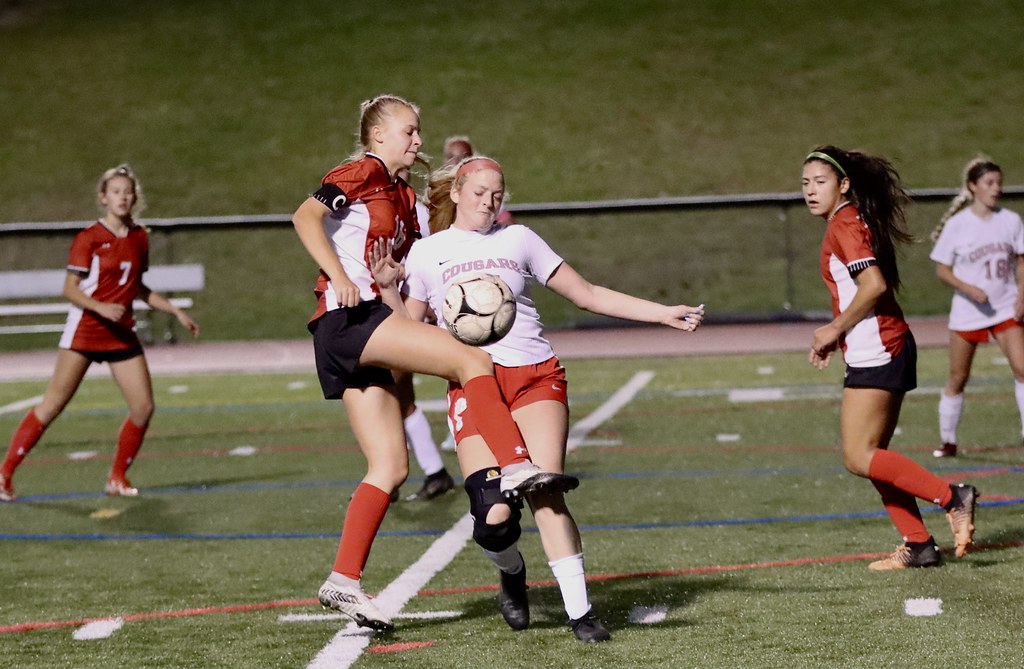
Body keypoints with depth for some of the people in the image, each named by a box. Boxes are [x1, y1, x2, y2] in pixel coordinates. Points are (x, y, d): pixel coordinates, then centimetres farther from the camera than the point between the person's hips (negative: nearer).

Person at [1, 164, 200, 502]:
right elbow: (70, 289, -9)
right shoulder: (89, 238, -7)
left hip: (122, 334, 5)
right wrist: (102, 308, -25)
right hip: (84, 331, -5)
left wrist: (176, 312, 18)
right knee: (53, 404, -5)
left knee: (144, 406, -4)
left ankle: (118, 478, 12)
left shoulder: (140, 238, 9)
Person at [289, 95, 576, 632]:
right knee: (472, 361, -20)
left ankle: (344, 582, 4)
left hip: (366, 334, 9)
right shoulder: (363, 172, 0)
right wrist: (338, 276, -24)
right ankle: (517, 467, -29)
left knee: (391, 466, 3)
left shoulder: (404, 196, 25)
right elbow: (305, 217, -14)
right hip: (347, 318, -9)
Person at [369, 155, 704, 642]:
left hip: (537, 376, 1)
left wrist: (663, 314, 10)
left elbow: (588, 295, 16)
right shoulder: (425, 253, 13)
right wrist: (387, 289, -4)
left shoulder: (518, 239, 15)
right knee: (493, 517, -15)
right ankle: (512, 573, 19)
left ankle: (579, 610, -13)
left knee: (546, 491, -19)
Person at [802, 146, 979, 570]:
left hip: (875, 353, -10)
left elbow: (874, 283, -24)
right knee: (871, 456, 10)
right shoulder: (850, 222, 19)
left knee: (859, 458, -12)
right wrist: (835, 333, 14)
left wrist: (835, 329, -14)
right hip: (874, 354, 10)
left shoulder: (844, 224, -12)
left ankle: (951, 497, -12)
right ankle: (918, 545, 10)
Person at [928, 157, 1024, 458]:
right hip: (967, 311, -2)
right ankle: (947, 441, 22)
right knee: (957, 379, 7)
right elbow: (942, 269, -3)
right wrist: (968, 289, -19)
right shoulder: (957, 225, -6)